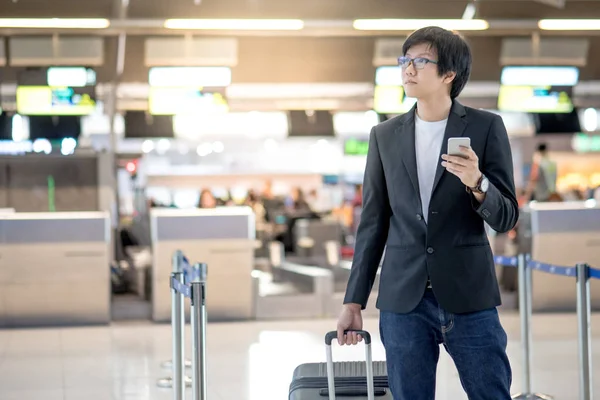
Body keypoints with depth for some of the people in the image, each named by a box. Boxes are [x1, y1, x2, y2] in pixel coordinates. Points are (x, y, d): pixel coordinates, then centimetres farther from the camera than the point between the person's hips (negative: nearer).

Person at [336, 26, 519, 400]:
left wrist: (476, 183, -21)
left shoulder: (486, 127, 0)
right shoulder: (385, 135, 9)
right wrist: (354, 301, 9)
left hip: (468, 298, -2)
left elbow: (506, 218, -1)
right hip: (404, 300, 2)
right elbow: (373, 224, 12)